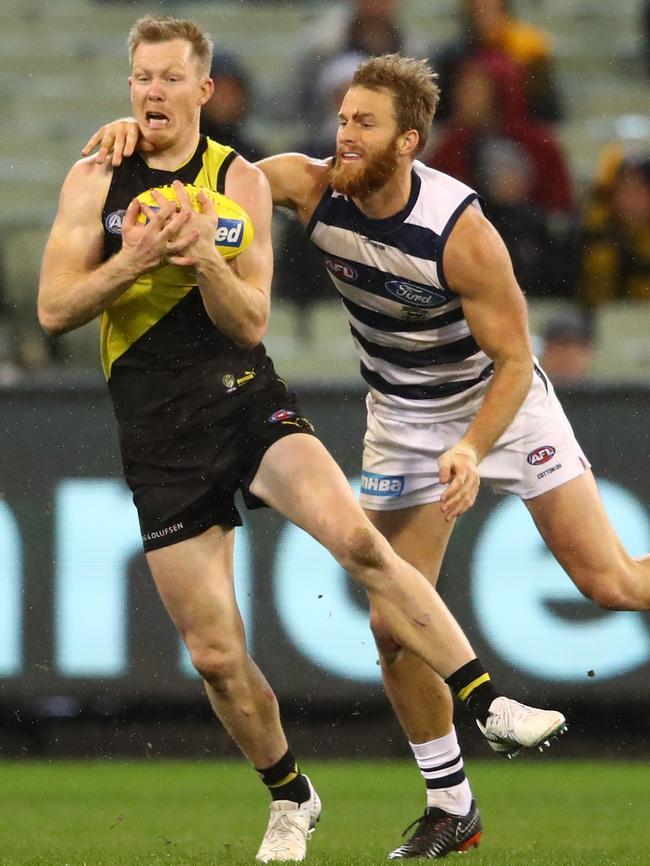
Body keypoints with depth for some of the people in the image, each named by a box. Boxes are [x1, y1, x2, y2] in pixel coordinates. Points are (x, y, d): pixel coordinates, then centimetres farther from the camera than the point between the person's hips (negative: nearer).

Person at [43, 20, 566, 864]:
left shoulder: (241, 180, 2)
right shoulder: (96, 182, 1)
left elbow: (251, 322, -2)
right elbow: (54, 309, -5)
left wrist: (204, 258, -21)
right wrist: (137, 258, -20)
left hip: (248, 403, 0)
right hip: (159, 439, 0)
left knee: (358, 539, -26)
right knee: (216, 654, 0)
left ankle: (491, 707, -25)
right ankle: (290, 798, 23)